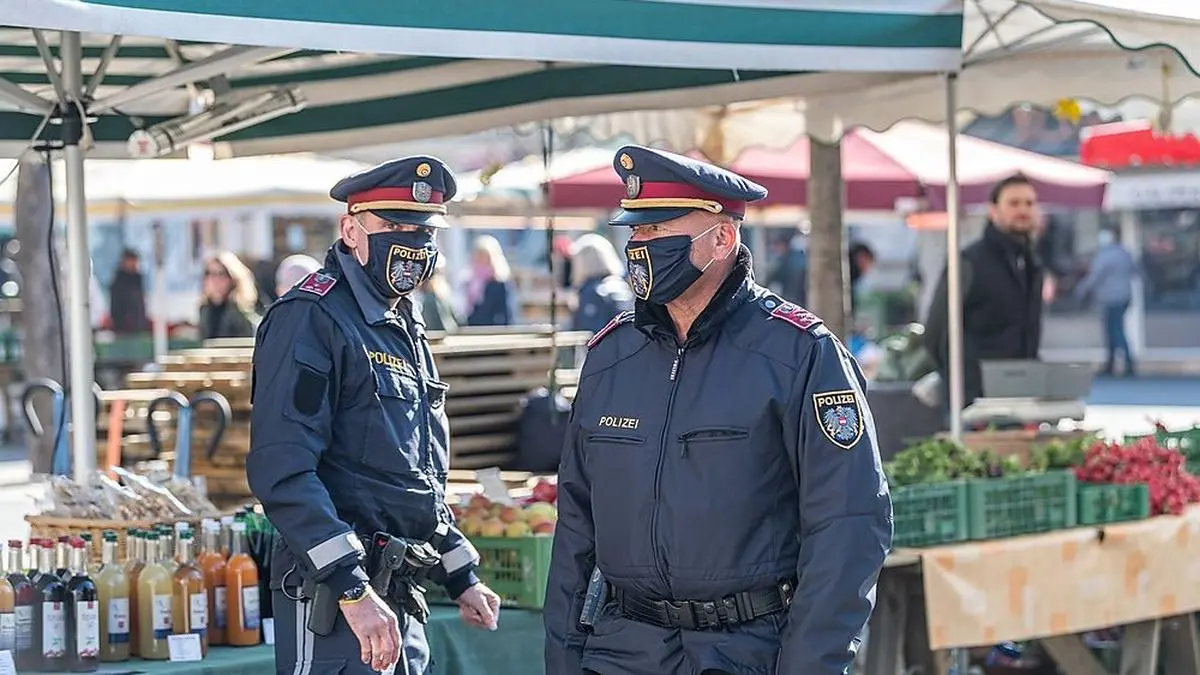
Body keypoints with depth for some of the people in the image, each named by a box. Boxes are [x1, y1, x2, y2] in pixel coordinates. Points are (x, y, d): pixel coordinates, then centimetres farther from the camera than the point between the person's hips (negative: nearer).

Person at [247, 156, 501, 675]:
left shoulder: (406, 328, 17)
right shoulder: (310, 319, -12)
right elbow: (282, 472, -22)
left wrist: (461, 578, 22)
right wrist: (353, 589, -27)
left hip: (400, 600, 9)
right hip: (333, 595, -9)